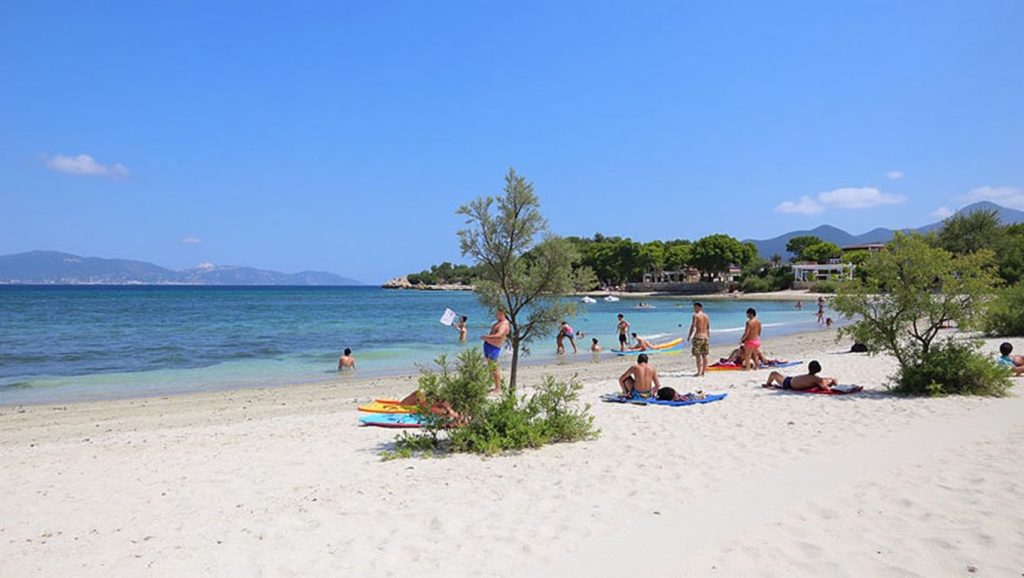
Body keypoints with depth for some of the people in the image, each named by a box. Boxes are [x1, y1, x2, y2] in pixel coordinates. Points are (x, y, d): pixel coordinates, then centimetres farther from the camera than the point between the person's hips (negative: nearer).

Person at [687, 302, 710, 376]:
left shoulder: (696, 315, -8)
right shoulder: (706, 316, 13)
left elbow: (693, 327, -14)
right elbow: (708, 328, 17)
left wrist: (689, 336, -9)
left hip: (698, 337, -7)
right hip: (705, 337, 7)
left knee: (697, 355, -6)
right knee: (704, 355, 9)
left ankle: (699, 372, -10)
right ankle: (703, 372, 12)